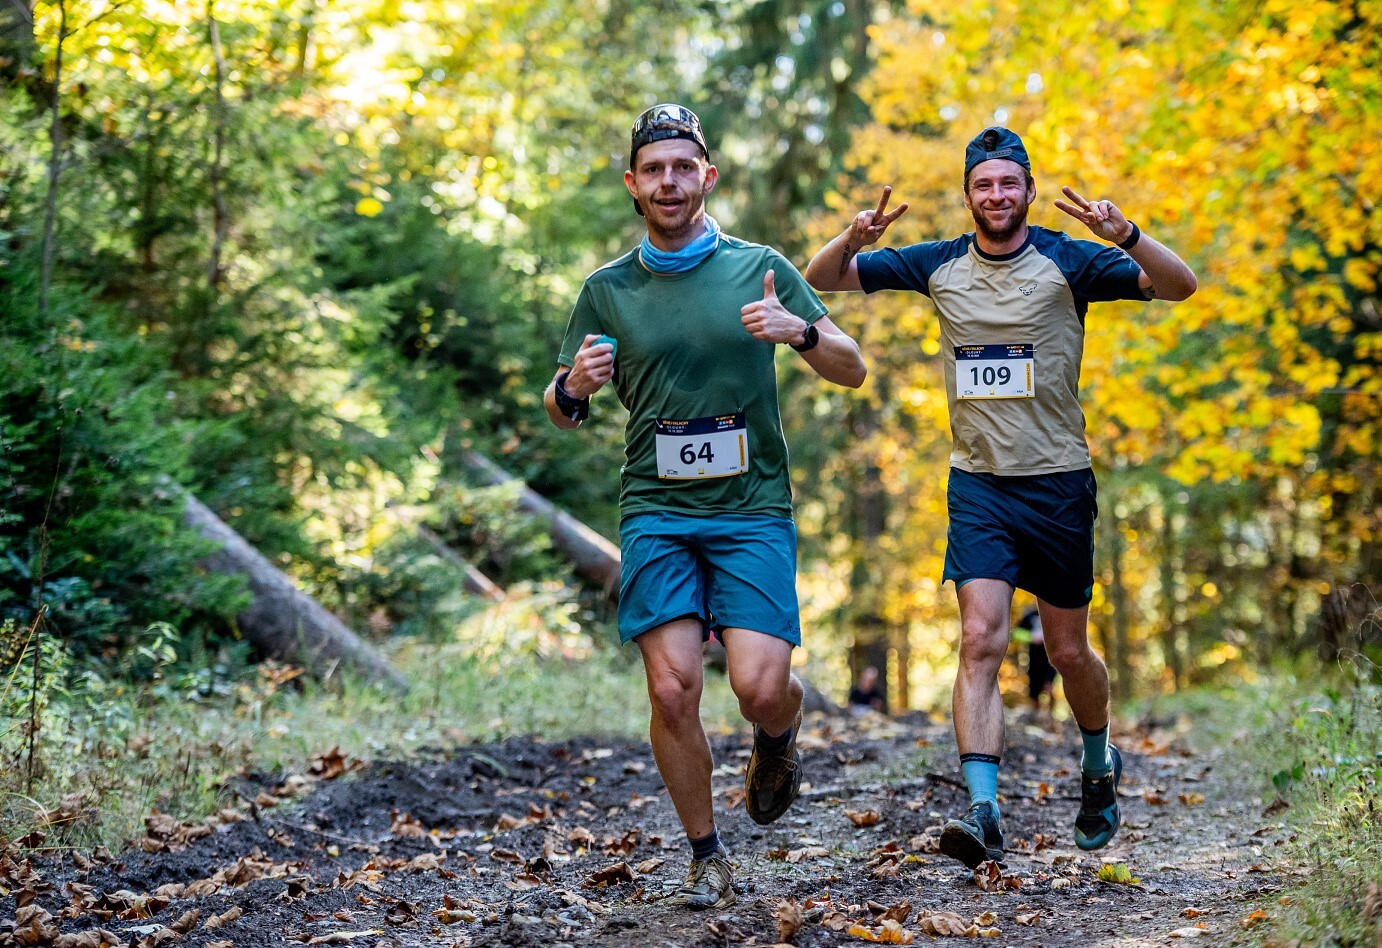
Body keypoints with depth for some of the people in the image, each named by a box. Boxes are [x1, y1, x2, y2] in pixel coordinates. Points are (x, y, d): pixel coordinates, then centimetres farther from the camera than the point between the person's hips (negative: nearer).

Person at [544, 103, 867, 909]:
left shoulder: (760, 268, 5)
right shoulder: (608, 290, 8)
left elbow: (853, 369, 6)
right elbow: (561, 408, 14)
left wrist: (799, 331, -15)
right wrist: (573, 389, -10)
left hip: (753, 509, -1)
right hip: (656, 511, 1)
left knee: (760, 686, -14)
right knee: (673, 687, -10)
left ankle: (779, 735, 24)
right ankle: (709, 858, 9)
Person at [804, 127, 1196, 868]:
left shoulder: (1068, 262, -4)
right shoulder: (939, 265, 4)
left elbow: (1179, 287, -13)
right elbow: (822, 279, 8)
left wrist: (1126, 237, -31)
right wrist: (853, 240, -15)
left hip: (1057, 481, -1)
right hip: (977, 482, 1)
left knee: (1068, 651, 10)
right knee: (981, 641, -14)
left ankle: (1100, 763, 38)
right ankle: (982, 812, -18)